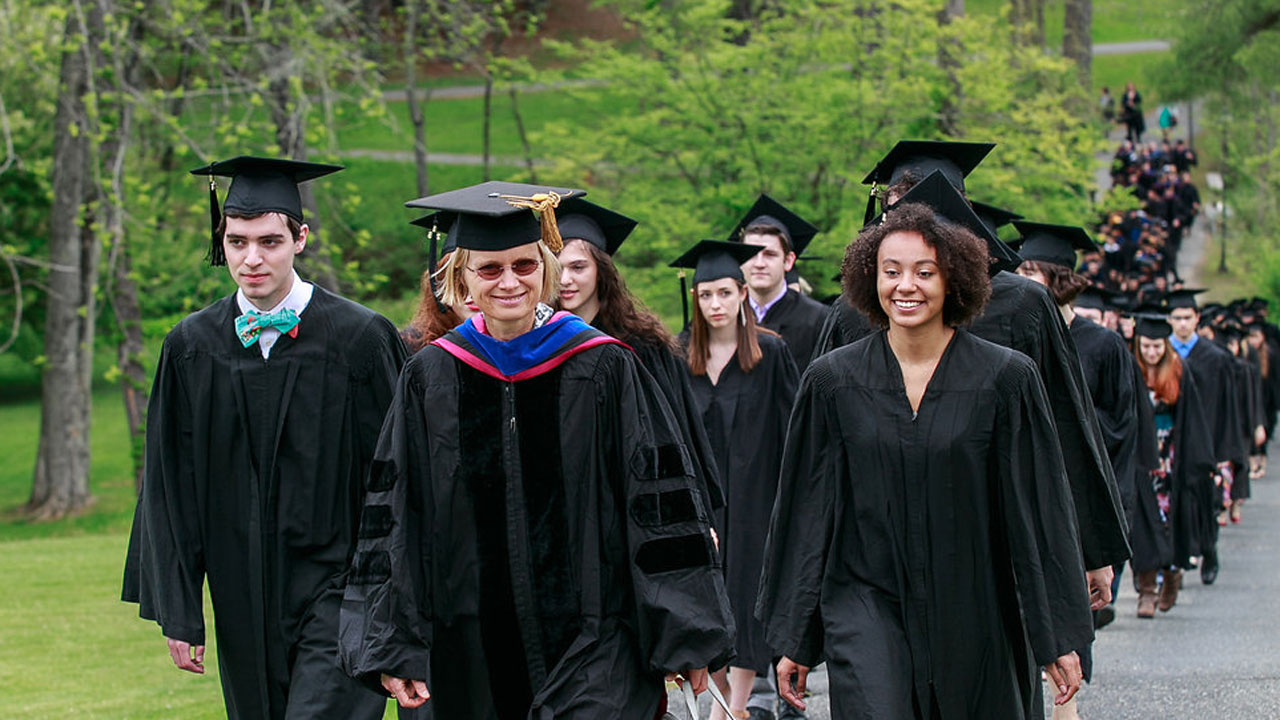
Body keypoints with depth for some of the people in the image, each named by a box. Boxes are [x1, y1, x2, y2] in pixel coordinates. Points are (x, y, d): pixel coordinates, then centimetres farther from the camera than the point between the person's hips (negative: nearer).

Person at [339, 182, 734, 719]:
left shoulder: (604, 370, -2)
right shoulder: (429, 381, 3)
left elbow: (662, 499, 0)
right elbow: (393, 518, 5)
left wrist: (685, 636, -1)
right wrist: (393, 647, 0)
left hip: (594, 651, -3)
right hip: (474, 660, 3)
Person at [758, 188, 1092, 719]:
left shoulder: (1006, 379, -2)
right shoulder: (832, 381, 1)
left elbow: (1038, 510, 1)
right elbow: (805, 511, 6)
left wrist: (1059, 637, 0)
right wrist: (793, 640, 6)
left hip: (974, 626, 1)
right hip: (868, 611, 0)